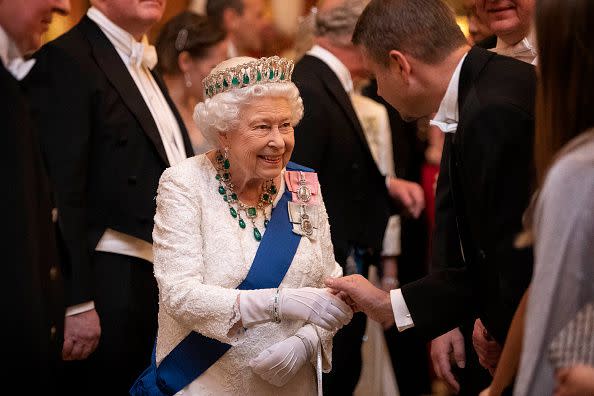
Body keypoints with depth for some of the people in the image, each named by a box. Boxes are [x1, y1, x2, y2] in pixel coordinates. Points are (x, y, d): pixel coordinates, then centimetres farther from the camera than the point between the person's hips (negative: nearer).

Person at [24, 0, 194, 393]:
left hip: (166, 283, 8)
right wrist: (76, 303, -20)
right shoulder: (66, 59, -11)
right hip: (113, 287, -8)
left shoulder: (145, 65, 16)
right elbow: (62, 193, -16)